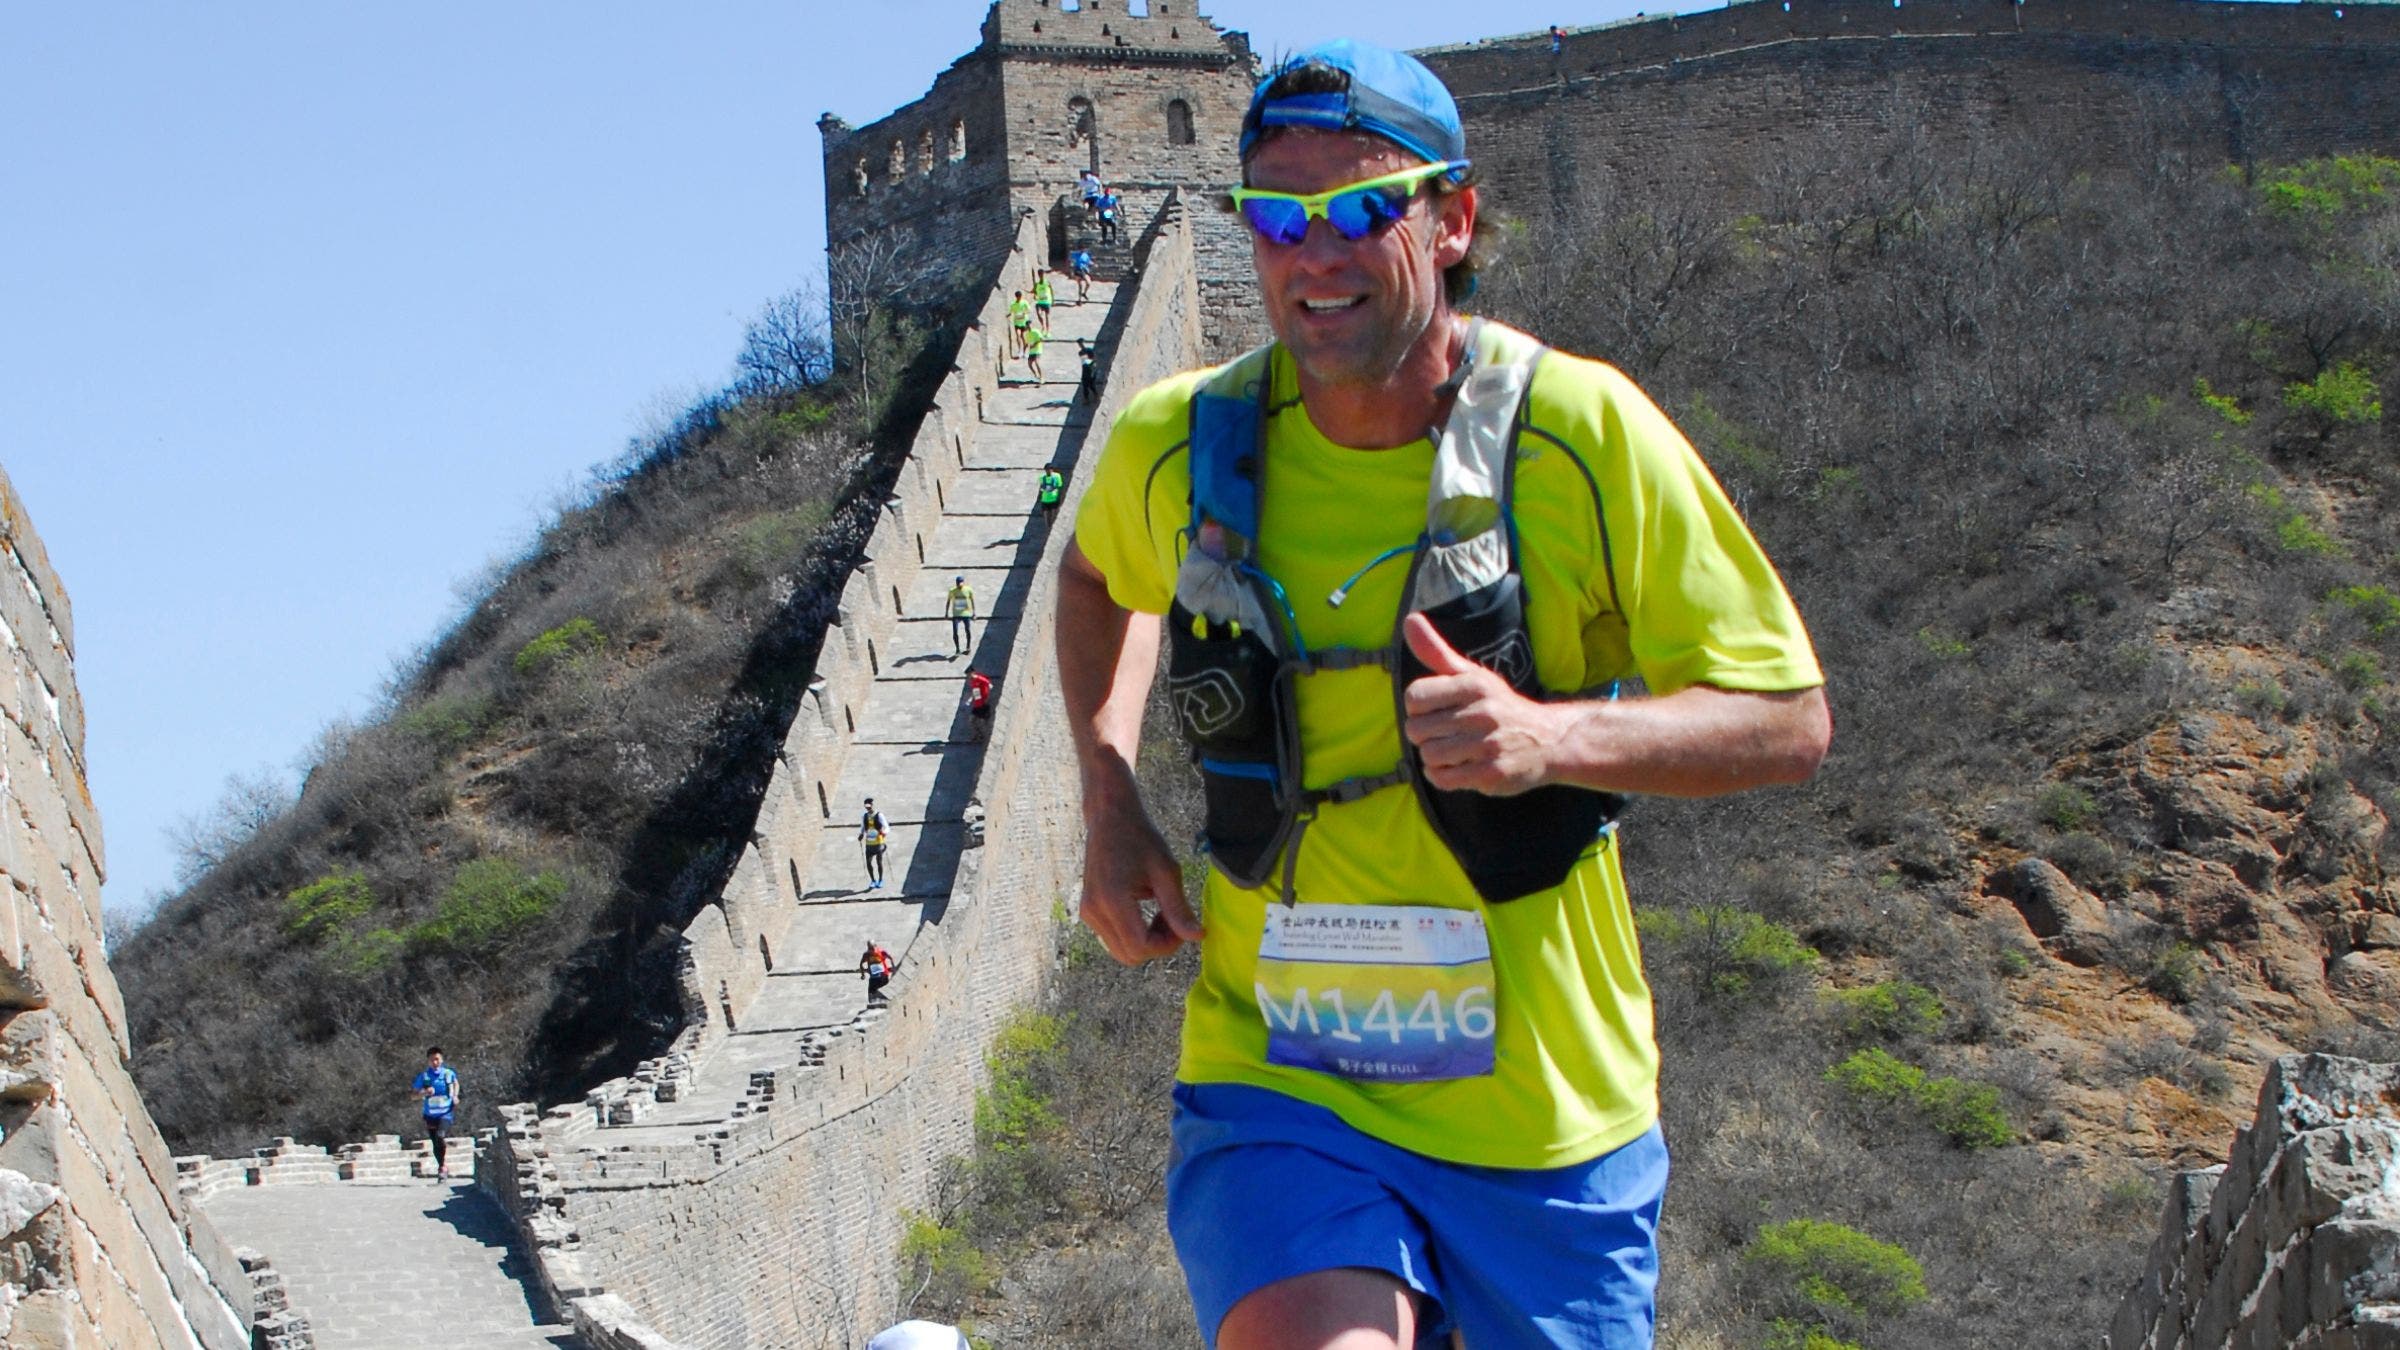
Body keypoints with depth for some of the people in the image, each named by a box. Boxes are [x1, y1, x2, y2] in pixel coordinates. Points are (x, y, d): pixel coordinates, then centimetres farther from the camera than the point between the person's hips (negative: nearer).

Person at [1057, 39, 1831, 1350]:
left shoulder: (1583, 432, -10)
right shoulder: (1180, 447, -2)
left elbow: (1789, 718, -6)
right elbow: (1098, 571, 23)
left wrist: (1553, 735, -24)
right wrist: (1109, 812, 8)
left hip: (1545, 1113, 0)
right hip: (1277, 1091, 0)